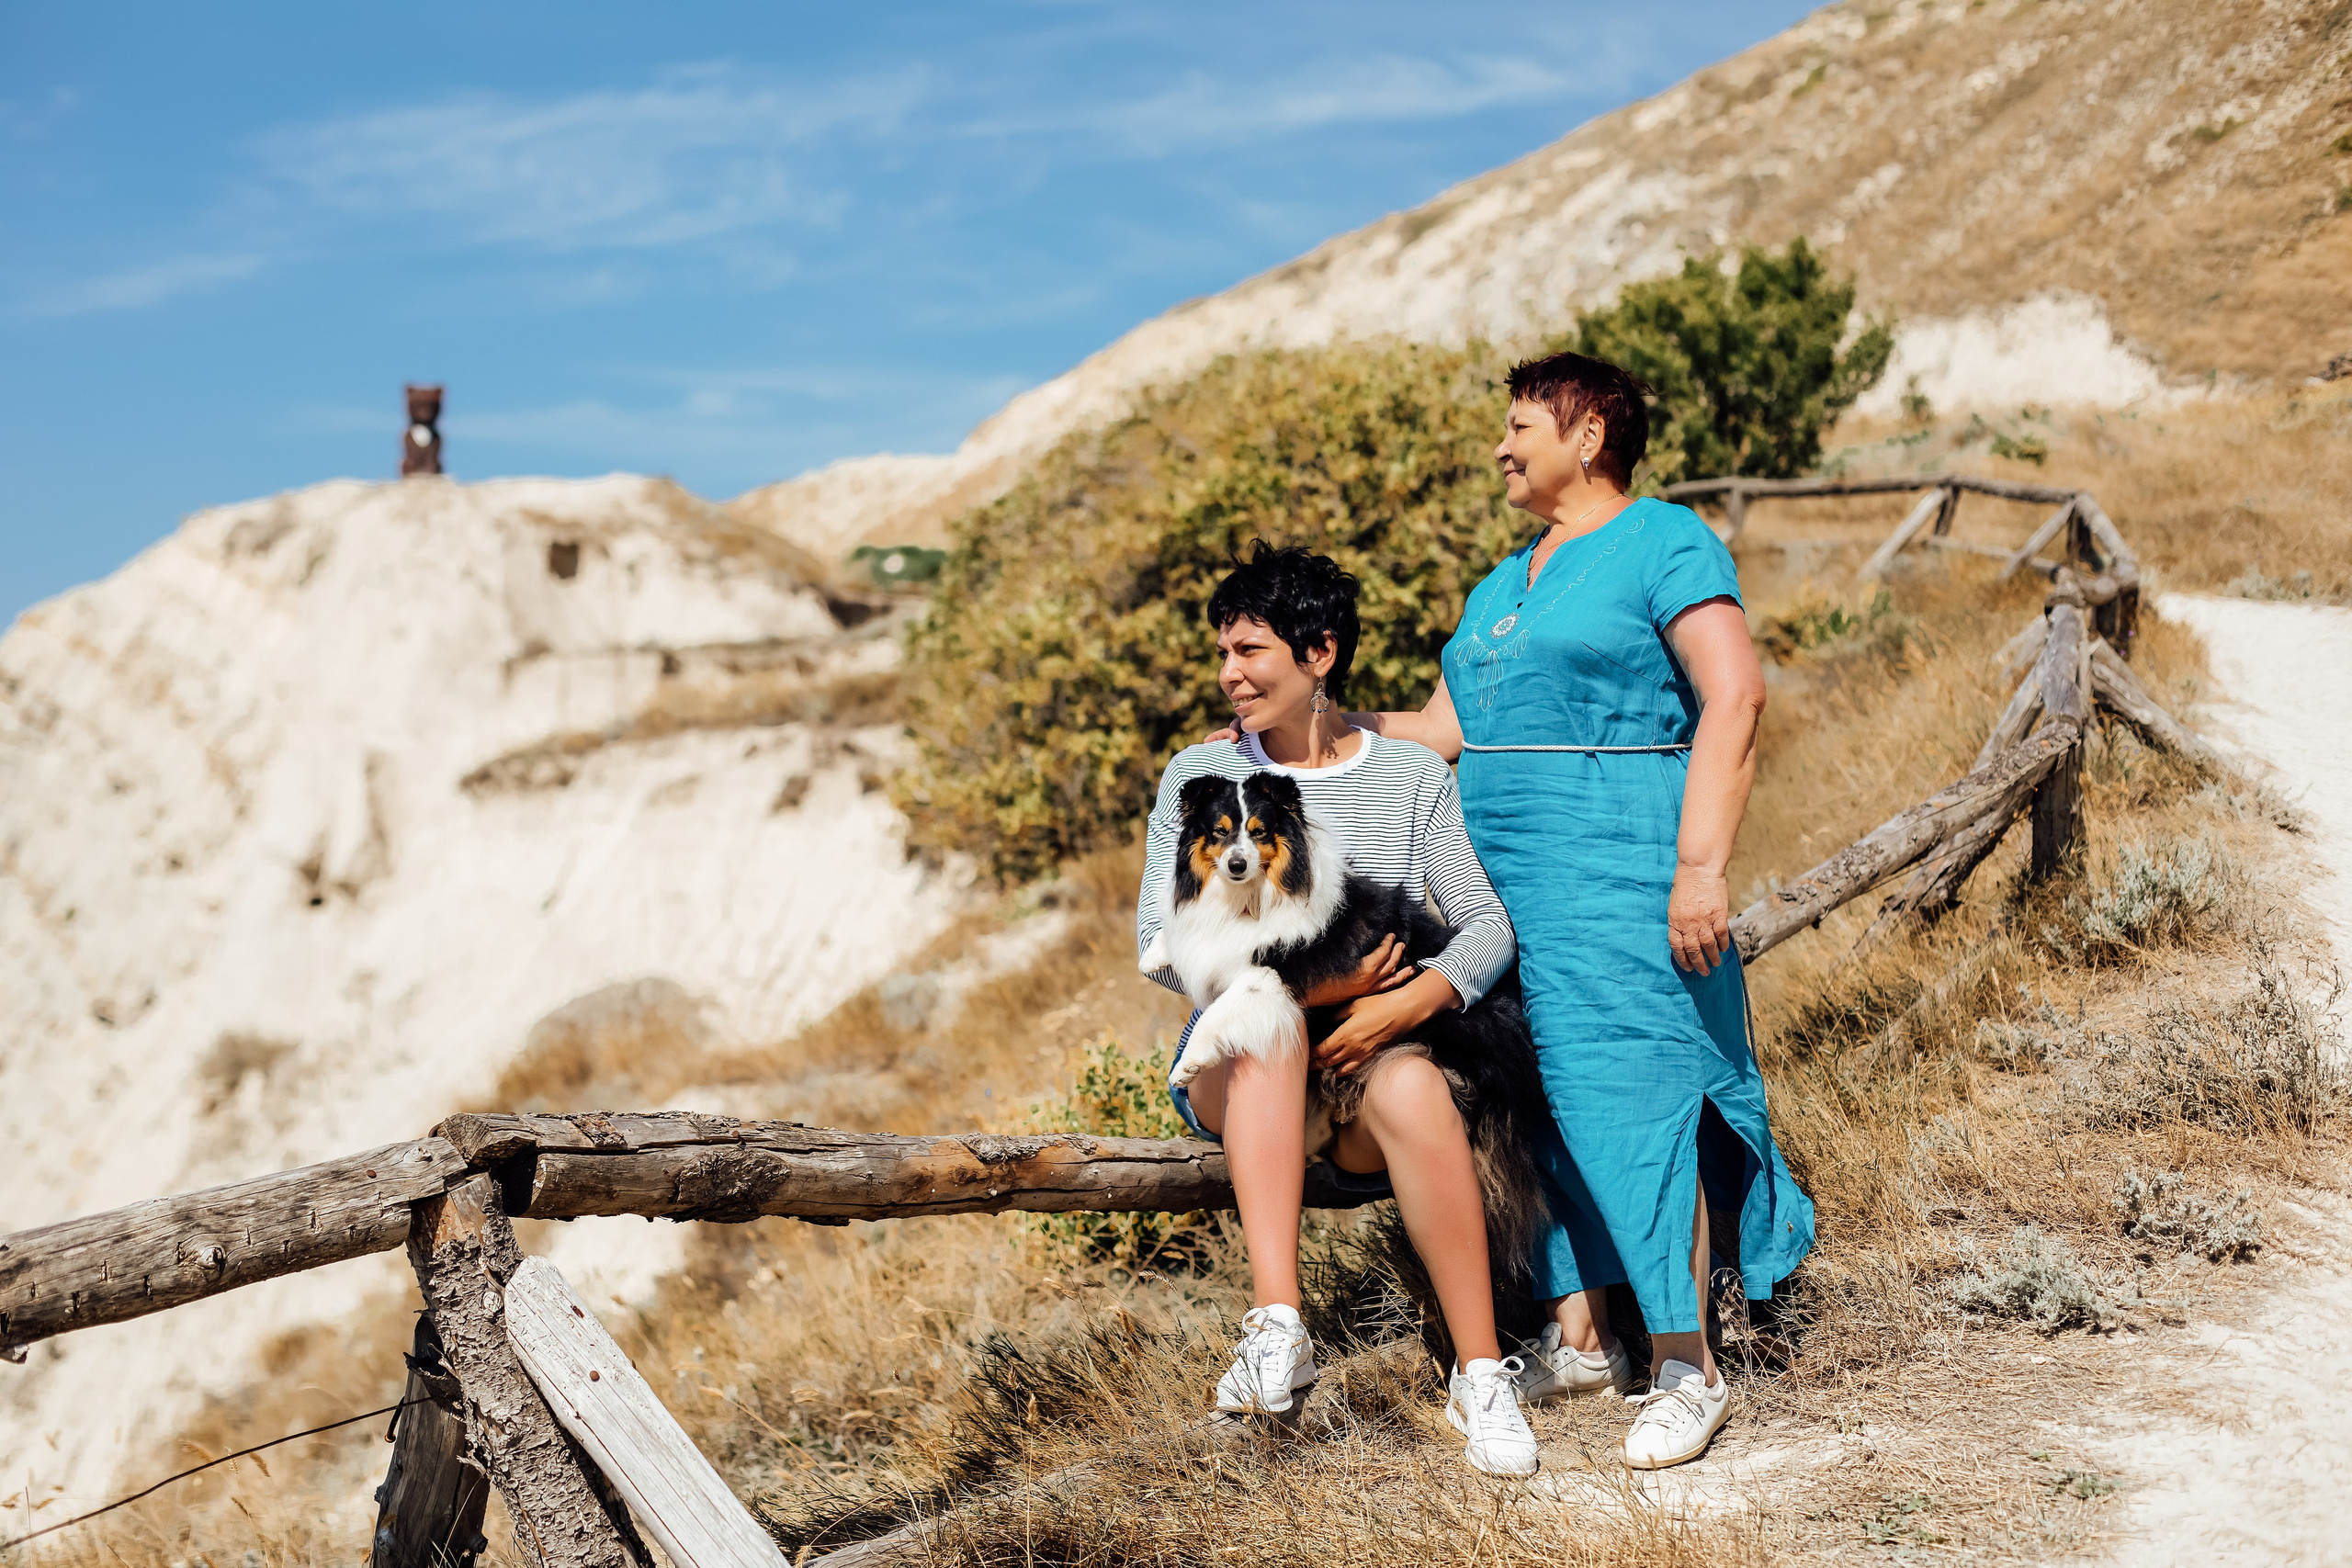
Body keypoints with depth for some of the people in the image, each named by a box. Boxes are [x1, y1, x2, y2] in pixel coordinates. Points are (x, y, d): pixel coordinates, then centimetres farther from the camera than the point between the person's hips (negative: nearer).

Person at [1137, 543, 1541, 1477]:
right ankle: (1277, 1329, -44)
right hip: (1237, 1075, 1)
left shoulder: (1413, 777, 7)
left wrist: (1406, 1005, -21)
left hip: (1370, 1060, 0)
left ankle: (1482, 1376, -27)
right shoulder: (1199, 777, 7)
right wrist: (1309, 987, -17)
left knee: (1413, 1087, -35)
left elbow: (1491, 923, 0)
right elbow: (1159, 940, -3)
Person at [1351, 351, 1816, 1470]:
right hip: (1502, 870, 8)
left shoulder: (1662, 543, -3)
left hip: (1612, 862, -8)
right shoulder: (1498, 590, 22)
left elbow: (1735, 697, -14)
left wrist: (1701, 863, -22)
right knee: (1536, 1092, 8)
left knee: (1625, 1090, -10)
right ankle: (1575, 1335, 17)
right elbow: (1443, 732, 20)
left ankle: (1684, 1367, -2)